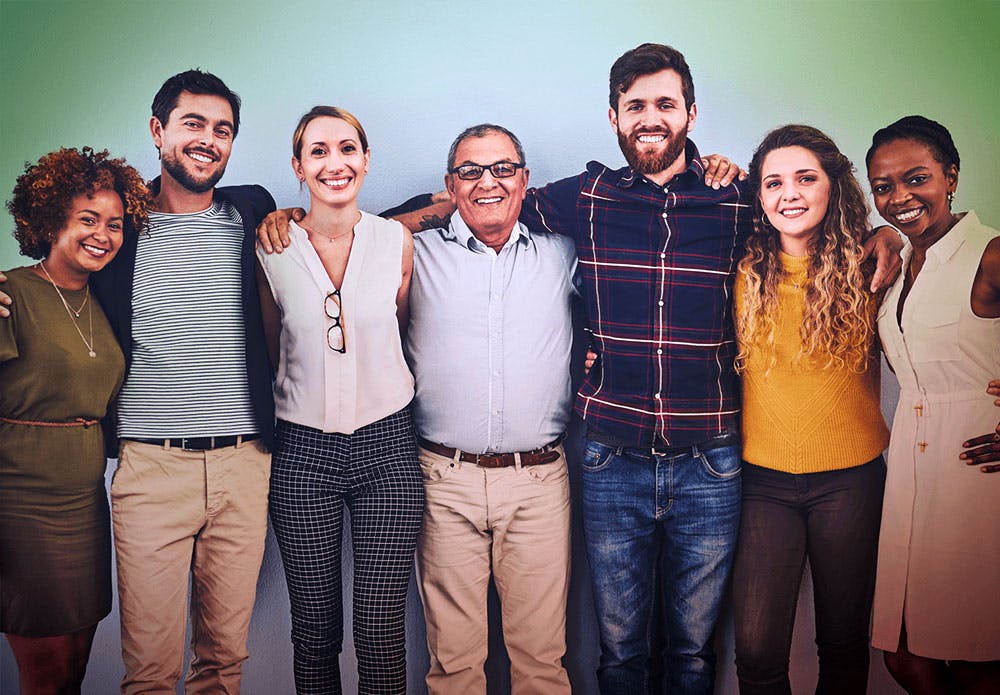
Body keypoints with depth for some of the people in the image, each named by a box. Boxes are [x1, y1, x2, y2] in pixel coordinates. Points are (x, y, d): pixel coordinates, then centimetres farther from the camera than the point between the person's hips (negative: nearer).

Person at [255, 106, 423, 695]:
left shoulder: (398, 240, -1)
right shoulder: (273, 249, -1)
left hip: (387, 446, 0)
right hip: (303, 451, 0)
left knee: (382, 629, 2)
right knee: (314, 625, 8)